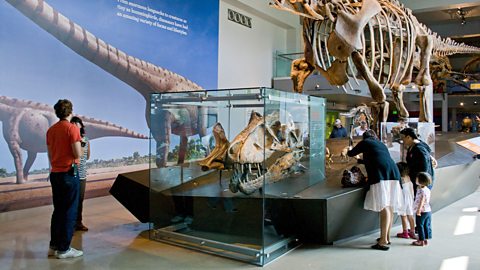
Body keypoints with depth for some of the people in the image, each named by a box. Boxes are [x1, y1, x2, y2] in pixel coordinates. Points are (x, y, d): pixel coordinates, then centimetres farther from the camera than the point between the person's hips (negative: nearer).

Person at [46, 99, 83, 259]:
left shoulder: (51, 130, 10)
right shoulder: (72, 128, -12)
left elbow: (50, 154, 16)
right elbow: (77, 154, -16)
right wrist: (80, 145, 3)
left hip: (55, 173, 7)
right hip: (69, 173, -7)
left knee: (58, 210, 15)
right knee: (70, 211, 0)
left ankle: (54, 246, 21)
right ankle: (64, 249, 4)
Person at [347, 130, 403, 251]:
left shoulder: (365, 142, 14)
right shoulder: (381, 144, 32)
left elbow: (351, 153, 23)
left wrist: (348, 151, 46)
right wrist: (361, 160, 59)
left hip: (380, 174, -7)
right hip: (393, 172, 7)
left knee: (384, 206, -13)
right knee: (390, 206, 11)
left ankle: (383, 241, -16)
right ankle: (387, 236, 20)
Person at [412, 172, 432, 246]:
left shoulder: (421, 190, -18)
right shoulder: (427, 189, 10)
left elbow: (422, 200, -23)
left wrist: (419, 209, -24)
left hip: (422, 211, -9)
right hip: (428, 210, 9)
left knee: (420, 225, 0)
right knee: (427, 226, 12)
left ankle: (421, 241, 3)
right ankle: (426, 239, 19)